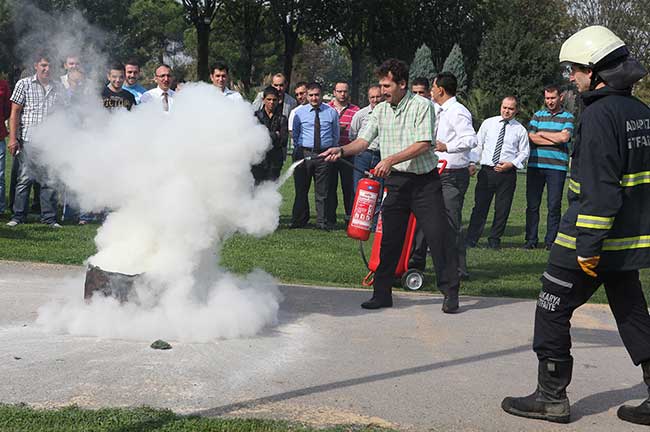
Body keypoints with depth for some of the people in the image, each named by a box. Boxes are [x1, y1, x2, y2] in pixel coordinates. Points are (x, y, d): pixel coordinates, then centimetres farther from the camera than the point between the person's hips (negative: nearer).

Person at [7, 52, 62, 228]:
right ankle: (18, 216, 6)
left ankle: (49, 217, 9)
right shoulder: (24, 84, 5)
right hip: (28, 140, -3)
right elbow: (15, 113, 2)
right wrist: (13, 138, -6)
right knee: (25, 177, -3)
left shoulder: (57, 87, 13)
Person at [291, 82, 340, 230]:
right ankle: (299, 220, 14)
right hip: (304, 154, 0)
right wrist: (298, 150, 8)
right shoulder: (299, 112, 6)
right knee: (301, 189, 5)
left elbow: (335, 134, 15)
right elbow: (295, 134, 15)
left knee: (322, 191, 4)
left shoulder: (332, 112, 7)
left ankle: (322, 221, 10)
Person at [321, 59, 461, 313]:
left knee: (438, 234, -5)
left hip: (425, 180, -5)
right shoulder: (380, 110, 9)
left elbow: (423, 145, -16)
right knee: (389, 239, 5)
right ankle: (382, 294, 13)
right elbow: (363, 141, 5)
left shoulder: (421, 106, -8)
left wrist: (390, 160, -21)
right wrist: (341, 150, -14)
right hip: (396, 181, 5)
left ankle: (450, 293, 3)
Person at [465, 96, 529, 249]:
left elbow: (524, 152, 7)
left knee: (502, 208, 4)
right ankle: (471, 240, 4)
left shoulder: (520, 130, 5)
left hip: (507, 173, 0)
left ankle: (494, 240, 17)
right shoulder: (488, 123, 8)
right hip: (486, 171, 0)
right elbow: (478, 144, 10)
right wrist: (472, 162, -1)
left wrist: (511, 164, -8)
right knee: (480, 206, -1)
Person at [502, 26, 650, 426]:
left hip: (590, 242, -9)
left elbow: (599, 188, -23)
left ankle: (552, 397, 11)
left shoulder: (600, 115, -17)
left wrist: (588, 245, -21)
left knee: (552, 313, 4)